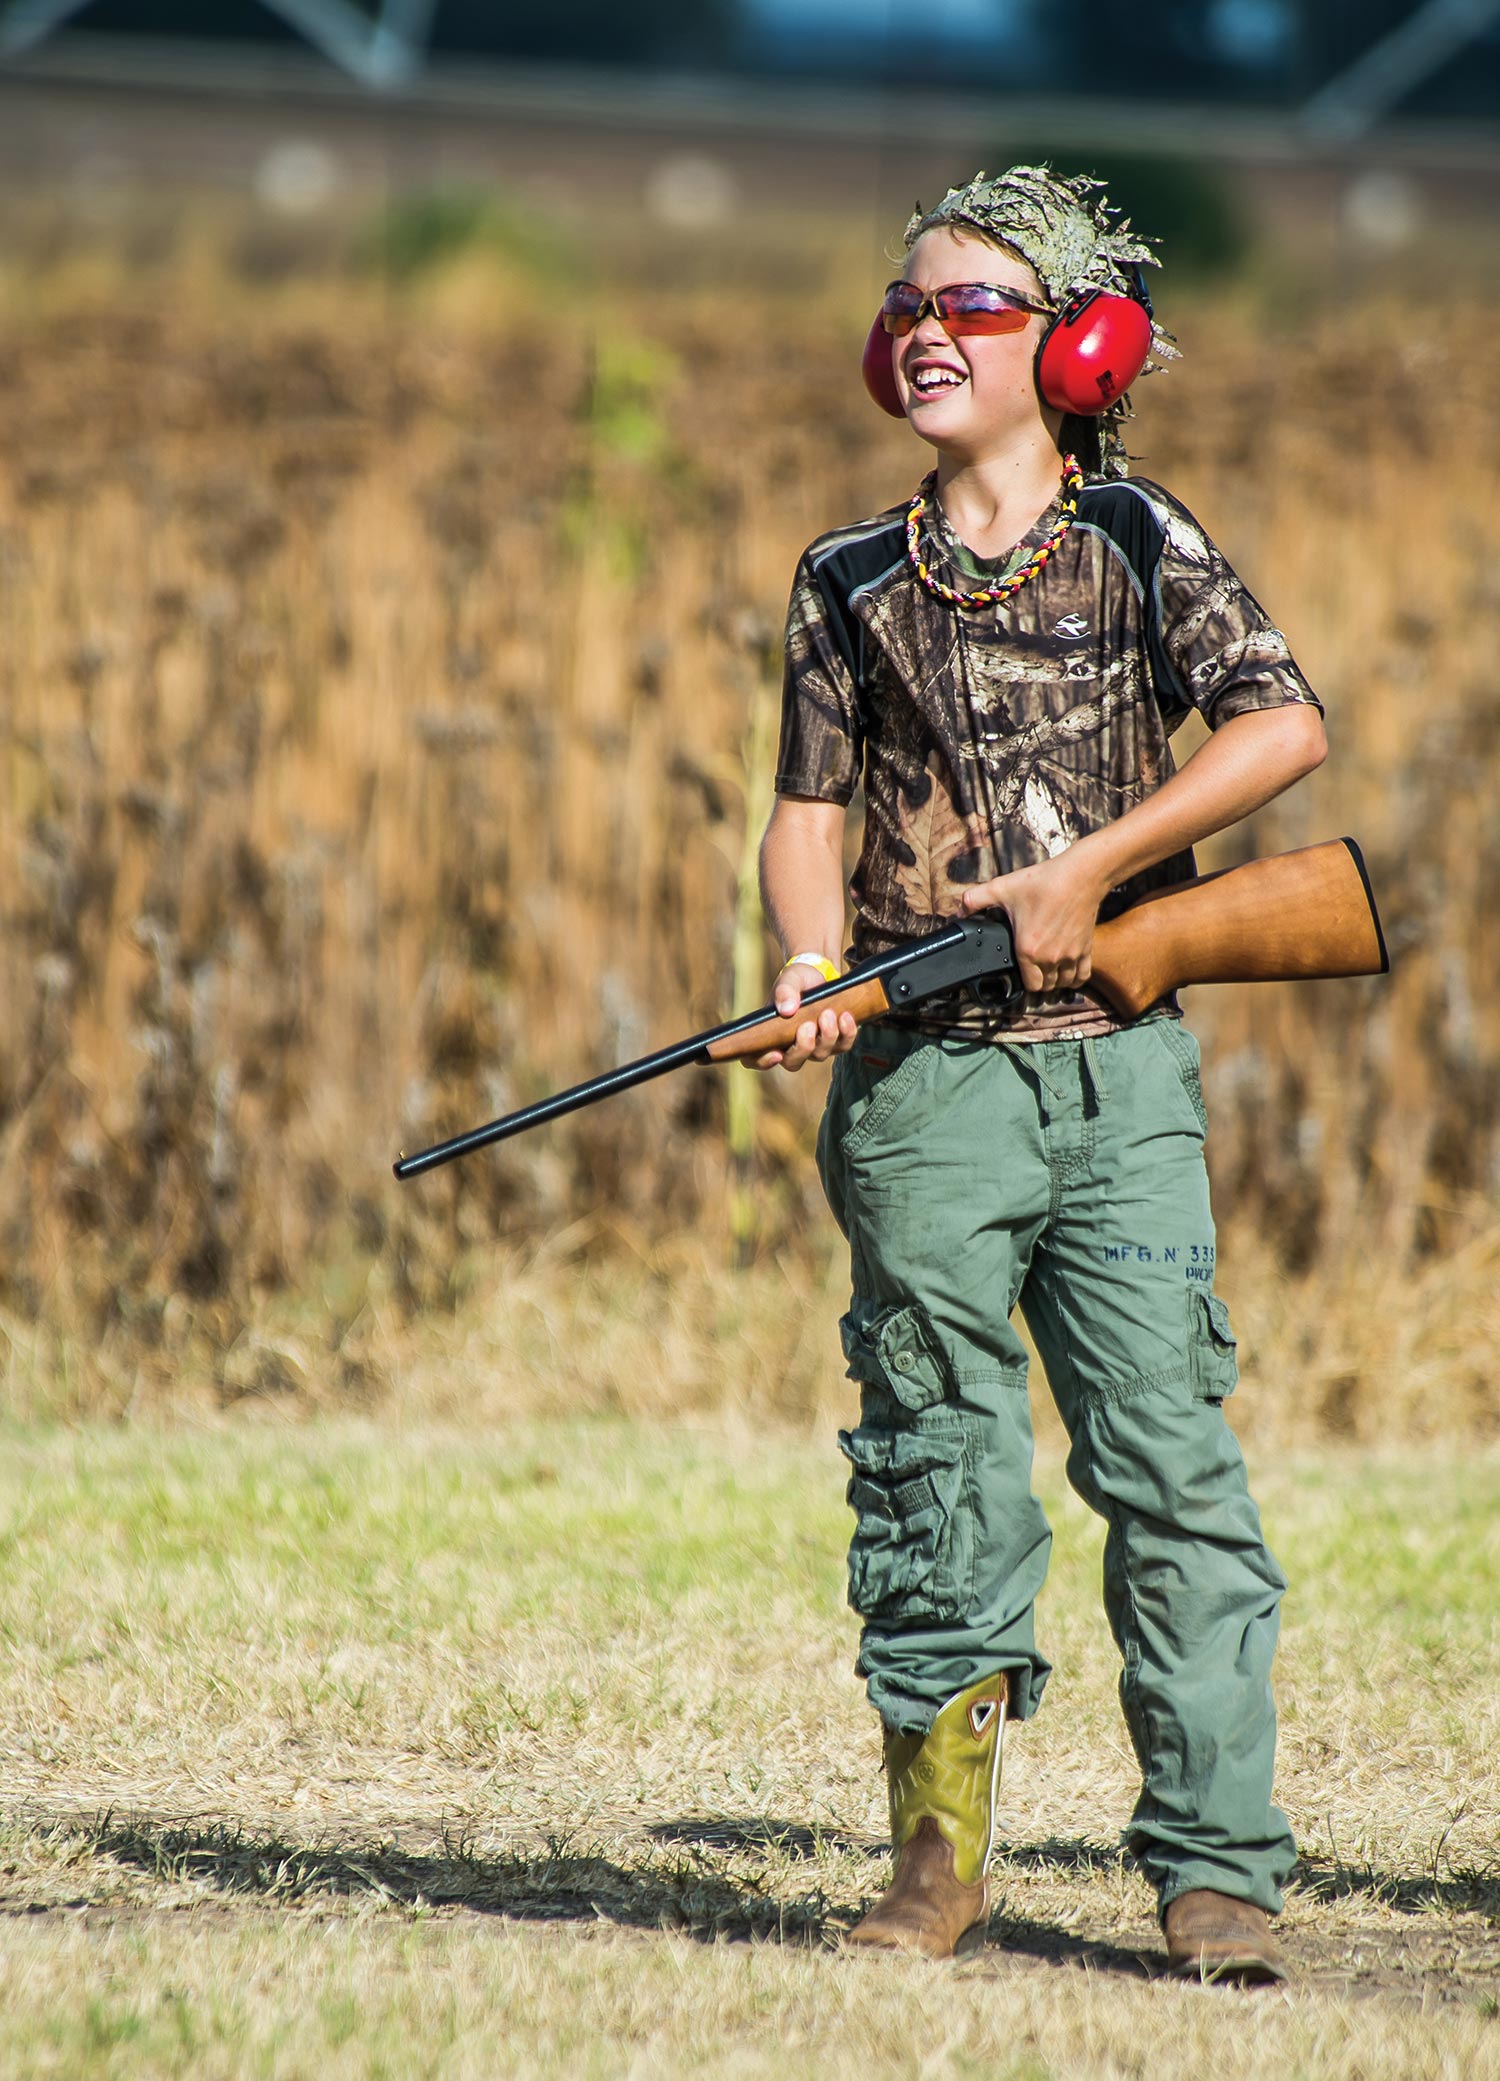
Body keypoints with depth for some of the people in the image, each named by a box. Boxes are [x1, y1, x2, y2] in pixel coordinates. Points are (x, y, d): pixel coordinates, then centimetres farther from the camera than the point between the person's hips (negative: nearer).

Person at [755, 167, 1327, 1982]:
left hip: (1117, 1074, -2)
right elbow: (807, 813, 11)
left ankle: (1216, 1877, -5)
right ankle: (939, 1849, 11)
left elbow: (1284, 727, -8)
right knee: (935, 1469, 2)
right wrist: (812, 970, -9)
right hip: (923, 1085, 2)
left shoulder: (1138, 542, 4)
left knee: (1168, 1461, -6)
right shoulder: (852, 585, 11)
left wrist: (1089, 873, -13)